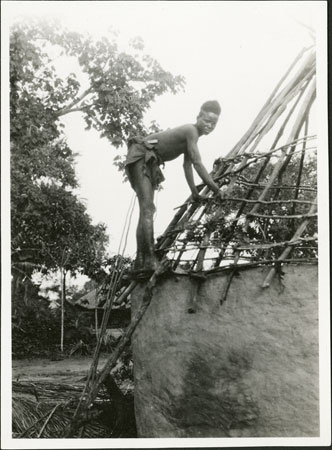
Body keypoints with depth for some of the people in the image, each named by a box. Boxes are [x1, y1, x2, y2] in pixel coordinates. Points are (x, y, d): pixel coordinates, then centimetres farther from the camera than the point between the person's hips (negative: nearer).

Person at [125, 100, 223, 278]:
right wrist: (216, 190, -15)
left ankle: (140, 264, 4)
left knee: (146, 210, 6)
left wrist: (195, 192, 23)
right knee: (147, 207, -22)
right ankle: (149, 259, -33)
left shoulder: (190, 133, 14)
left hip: (148, 163, 11)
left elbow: (187, 165, 21)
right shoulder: (191, 131, -16)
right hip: (140, 156, -11)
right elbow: (197, 164, -21)